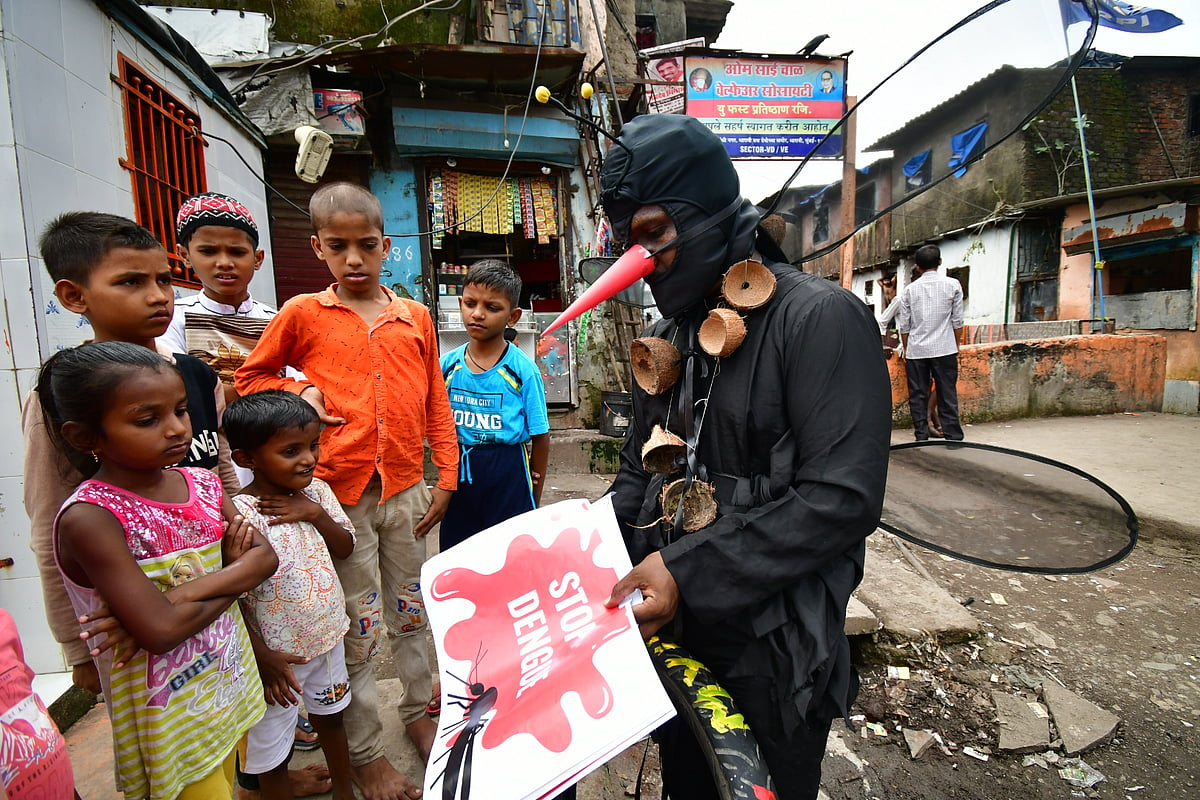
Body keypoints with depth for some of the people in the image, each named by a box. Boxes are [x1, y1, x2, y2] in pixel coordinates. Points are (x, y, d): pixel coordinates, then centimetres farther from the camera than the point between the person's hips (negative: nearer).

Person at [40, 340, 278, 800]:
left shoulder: (201, 485, -4)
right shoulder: (88, 518, -23)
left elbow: (265, 557, -7)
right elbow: (159, 630, -28)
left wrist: (188, 591, -22)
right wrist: (234, 575, -14)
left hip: (231, 678, 6)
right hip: (169, 711, -6)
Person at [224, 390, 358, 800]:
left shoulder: (317, 491, -7)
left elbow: (345, 547, -1)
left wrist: (316, 514, -19)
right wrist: (262, 656, -16)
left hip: (327, 635, 6)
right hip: (276, 652, -6)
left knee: (330, 718, 27)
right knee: (272, 751, 16)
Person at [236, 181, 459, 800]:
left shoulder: (415, 317, 4)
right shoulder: (302, 313, -1)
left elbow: (436, 405, 6)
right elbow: (250, 377, 11)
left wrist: (446, 478, 3)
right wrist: (302, 394, -8)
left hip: (405, 489, 3)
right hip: (340, 493, -2)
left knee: (410, 609, 18)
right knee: (356, 627, 10)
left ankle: (418, 711, 41)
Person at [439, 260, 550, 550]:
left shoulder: (524, 370, -10)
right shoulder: (447, 364, 0)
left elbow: (540, 437, -6)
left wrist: (534, 501, -1)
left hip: (508, 476, -3)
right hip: (458, 474, 4)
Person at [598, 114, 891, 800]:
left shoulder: (819, 318, -16)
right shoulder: (669, 336, 6)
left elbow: (842, 497, -24)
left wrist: (689, 572, -25)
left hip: (770, 655, -6)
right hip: (675, 633, 6)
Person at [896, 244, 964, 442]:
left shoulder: (910, 289, 4)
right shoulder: (952, 285, 2)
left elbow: (904, 325, 4)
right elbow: (957, 320, 3)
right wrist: (957, 344, 15)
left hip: (916, 351, 1)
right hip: (945, 348, 0)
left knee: (918, 396, 5)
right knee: (947, 395, 4)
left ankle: (922, 438, 7)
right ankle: (953, 437, 6)